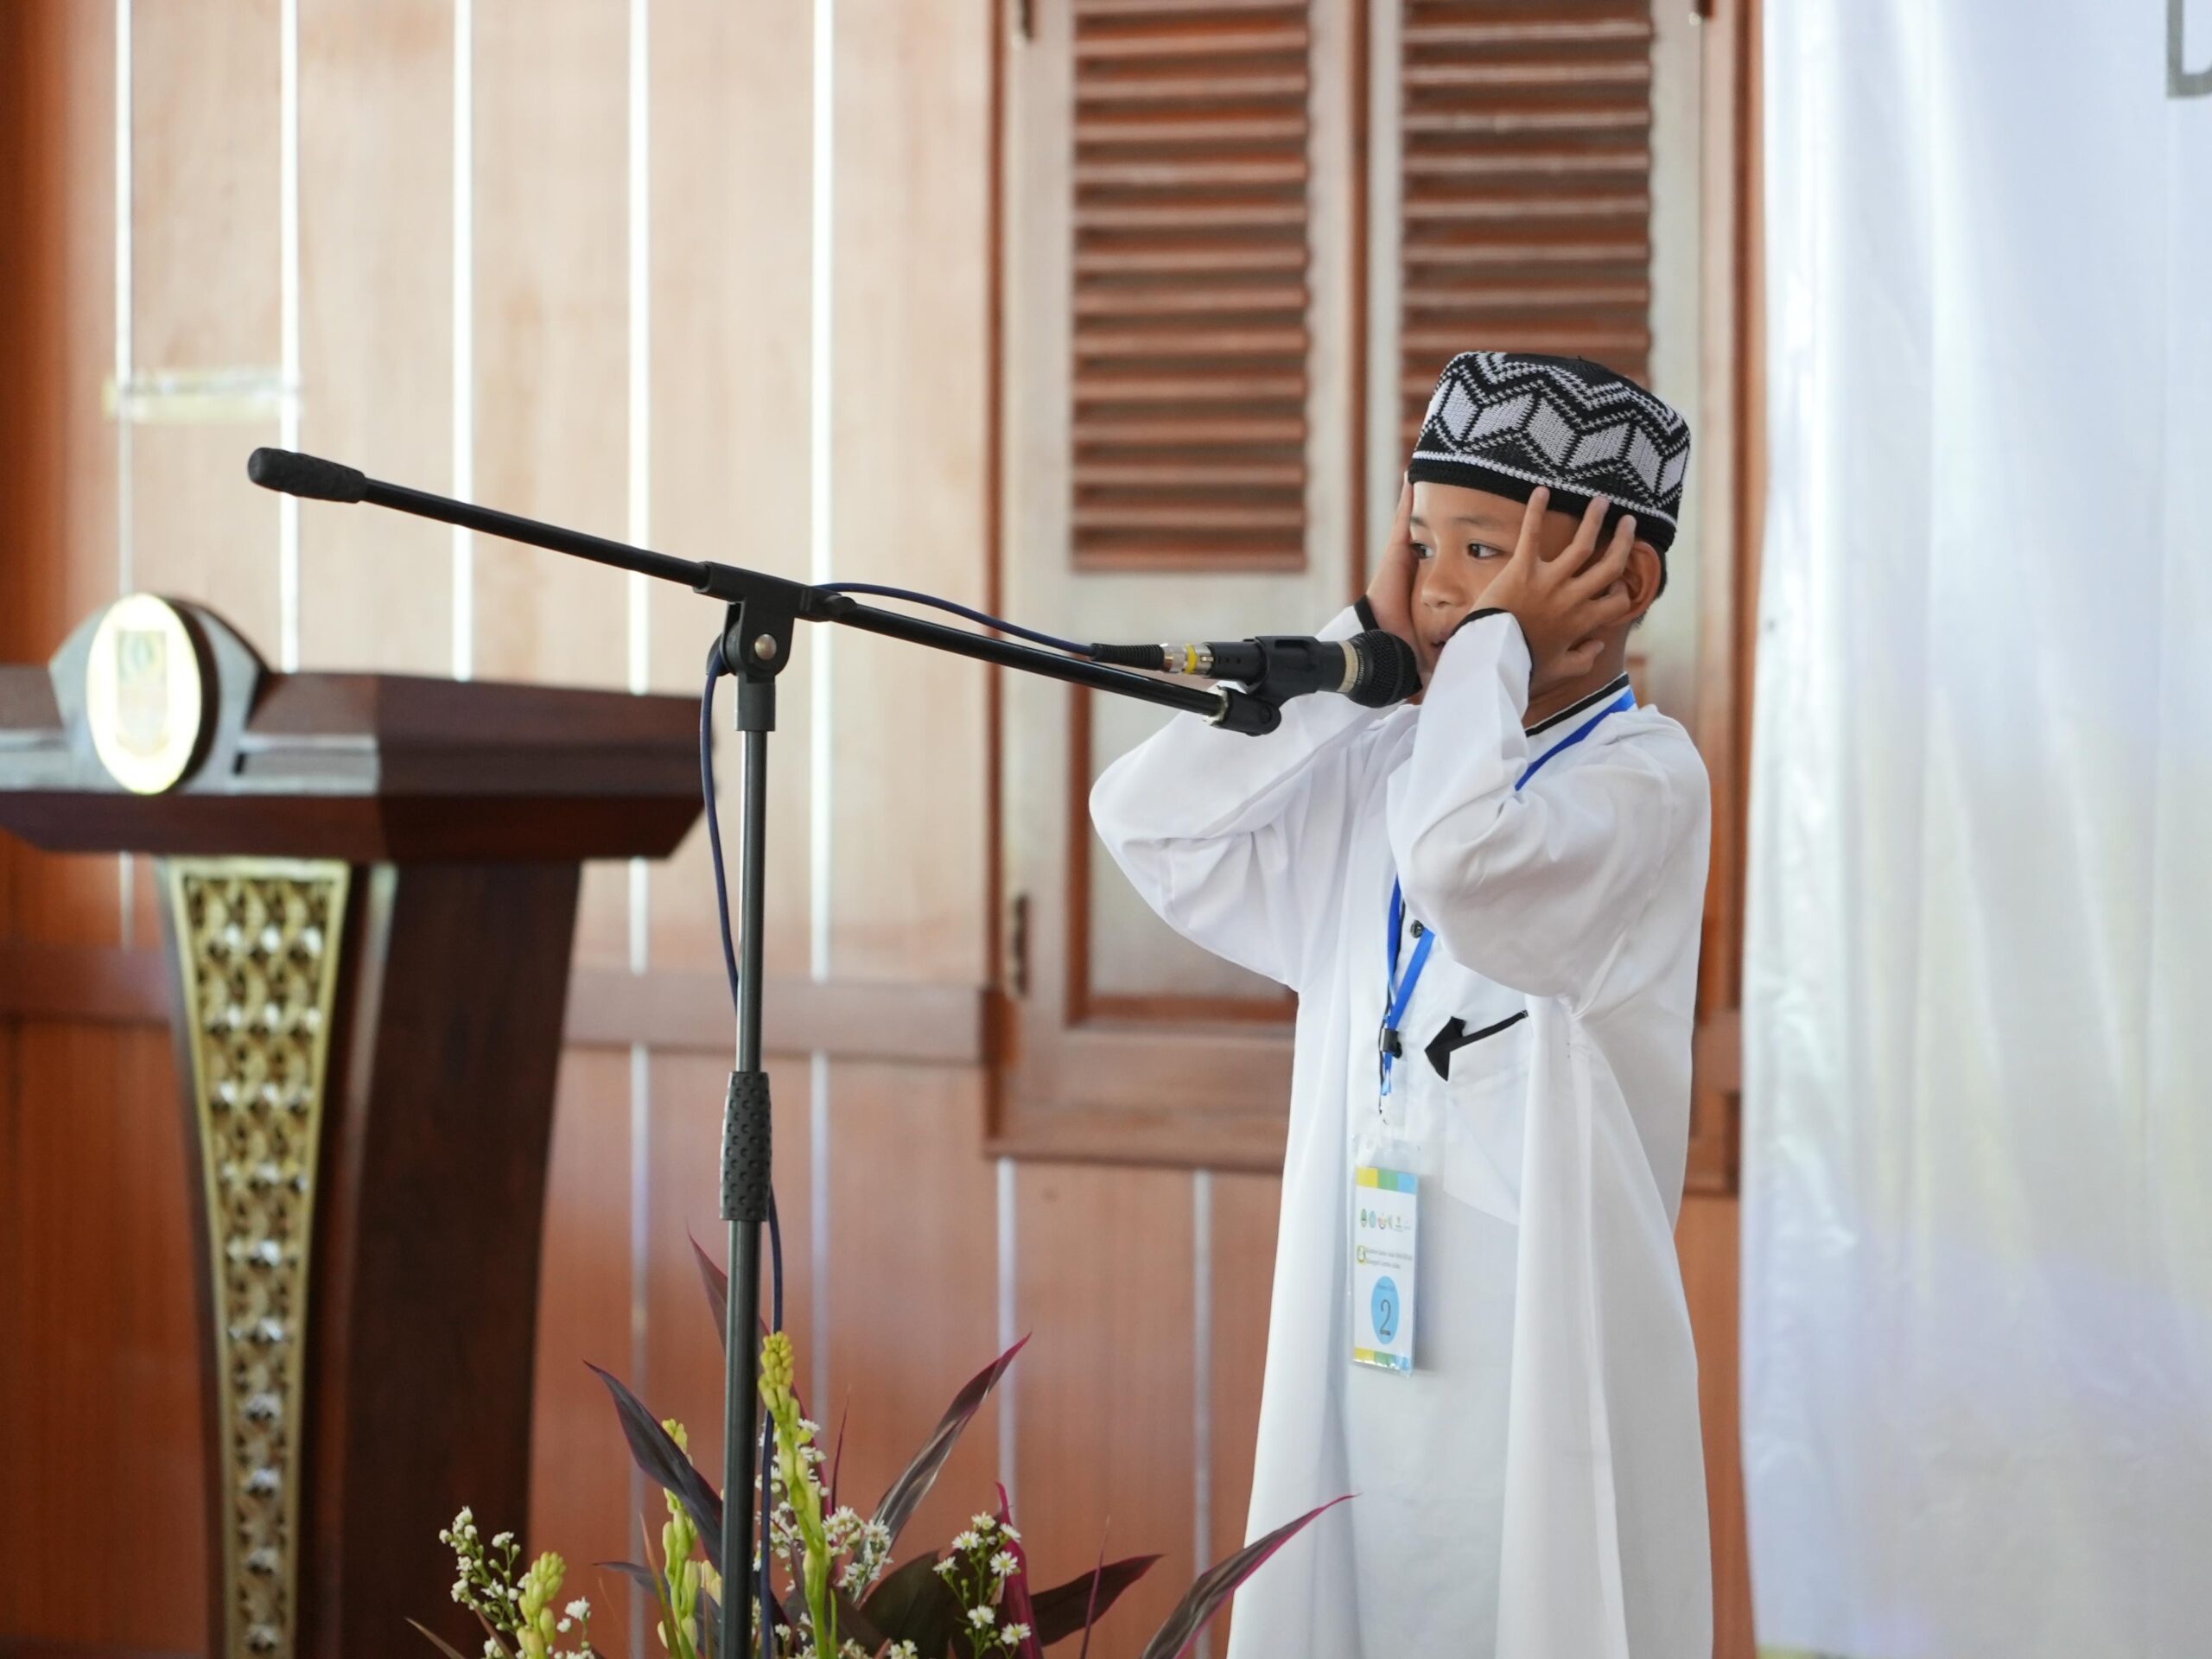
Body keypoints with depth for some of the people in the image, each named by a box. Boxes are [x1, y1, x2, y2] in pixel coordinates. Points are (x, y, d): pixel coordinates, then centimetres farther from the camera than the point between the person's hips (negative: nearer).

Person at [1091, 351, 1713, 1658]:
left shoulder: (1643, 776, -9)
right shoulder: (1391, 760, 12)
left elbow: (1462, 864, -30)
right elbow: (1150, 819, 4)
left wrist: (1496, 641, -16)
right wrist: (1364, 640, 3)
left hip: (1543, 1366, -6)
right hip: (1364, 1353, 7)